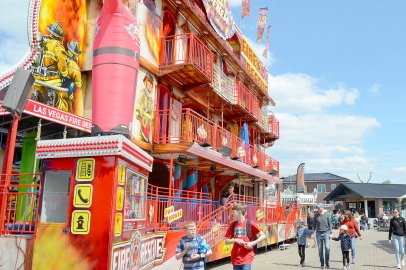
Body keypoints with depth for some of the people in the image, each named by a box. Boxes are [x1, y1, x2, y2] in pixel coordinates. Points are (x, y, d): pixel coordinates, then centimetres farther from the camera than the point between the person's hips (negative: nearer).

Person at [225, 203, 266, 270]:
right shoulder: (233, 225, 5)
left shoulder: (249, 224, -7)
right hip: (235, 258, 4)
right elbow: (227, 241, 6)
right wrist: (236, 240, -12)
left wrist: (252, 243, -15)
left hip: (247, 258, -4)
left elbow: (263, 236, -4)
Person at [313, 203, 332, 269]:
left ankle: (327, 263, 6)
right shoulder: (316, 216, 3)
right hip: (319, 234, 1)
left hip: (326, 233, -1)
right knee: (320, 249, 4)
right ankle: (322, 264, 14)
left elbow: (330, 224, 4)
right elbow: (314, 225, 9)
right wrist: (313, 233, 4)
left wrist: (330, 232, -1)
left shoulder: (327, 214, -1)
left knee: (327, 248, -11)